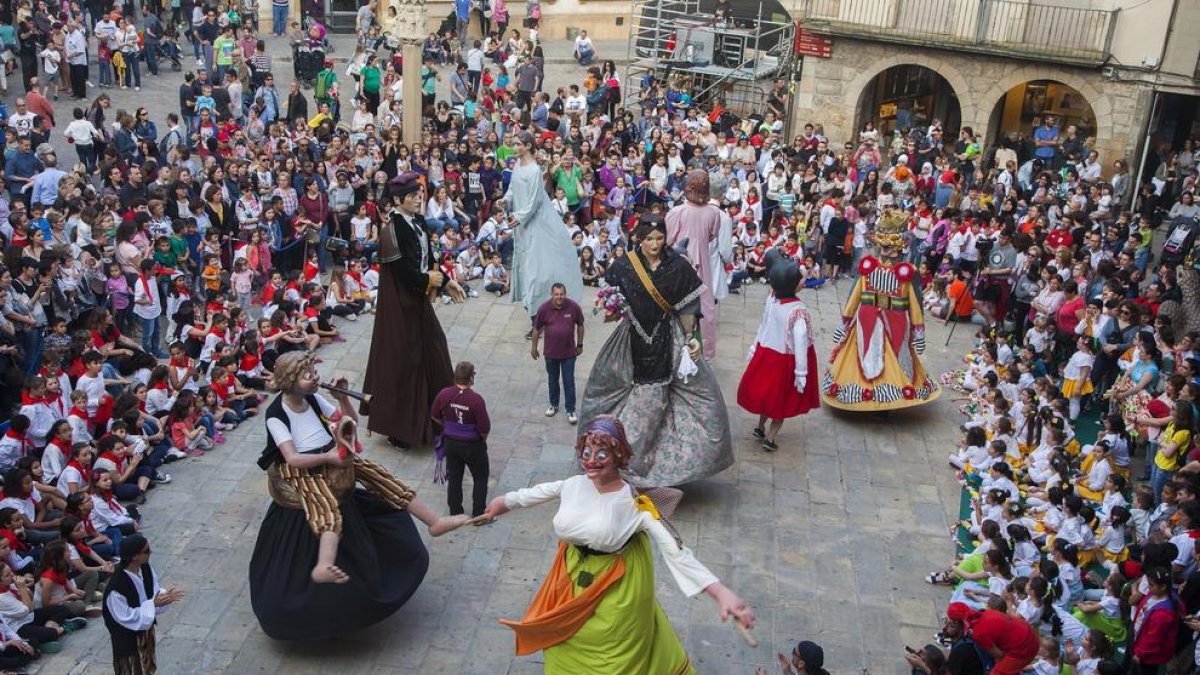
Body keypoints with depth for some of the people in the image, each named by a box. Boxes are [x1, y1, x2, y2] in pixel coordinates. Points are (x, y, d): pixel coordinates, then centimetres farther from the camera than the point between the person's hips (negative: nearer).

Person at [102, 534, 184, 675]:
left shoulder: (145, 568, -12)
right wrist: (153, 604, -30)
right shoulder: (117, 586, -34)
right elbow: (127, 617, -26)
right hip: (128, 636, -7)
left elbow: (153, 590, 2)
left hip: (146, 628, 7)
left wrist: (165, 595, -19)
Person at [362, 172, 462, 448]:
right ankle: (397, 427, 11)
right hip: (400, 303, -9)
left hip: (418, 297, 9)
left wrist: (446, 281, 5)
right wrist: (427, 281, -10)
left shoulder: (418, 222, 5)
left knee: (431, 351, 17)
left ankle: (430, 418, 33)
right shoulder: (392, 229, -21)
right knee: (401, 359, -1)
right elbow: (400, 268, -23)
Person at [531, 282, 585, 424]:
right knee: (553, 380, 18)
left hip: (569, 352, -1)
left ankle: (571, 410, 16)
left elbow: (580, 326, 2)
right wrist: (534, 347, 6)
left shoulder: (573, 307, -14)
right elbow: (537, 329, -1)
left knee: (569, 382, 4)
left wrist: (579, 345, 7)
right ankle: (554, 405, 38)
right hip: (551, 352, 1)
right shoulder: (544, 308, -14)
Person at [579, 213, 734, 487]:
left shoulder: (678, 266, -5)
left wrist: (689, 338, -7)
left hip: (668, 340, 0)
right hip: (633, 339, 0)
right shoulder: (624, 265, -6)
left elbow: (686, 307, 1)